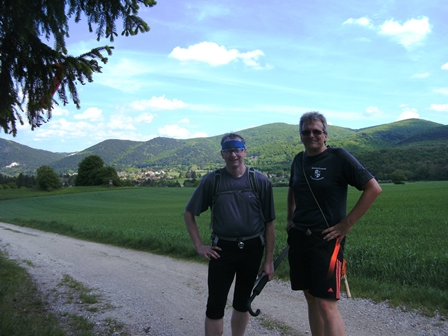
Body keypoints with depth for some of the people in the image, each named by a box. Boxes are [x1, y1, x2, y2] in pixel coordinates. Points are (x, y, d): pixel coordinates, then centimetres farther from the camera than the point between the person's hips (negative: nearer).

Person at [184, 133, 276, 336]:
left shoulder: (260, 181, -4)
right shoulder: (211, 180, -5)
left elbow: (269, 222, -2)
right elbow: (189, 213, 4)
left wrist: (269, 260, -2)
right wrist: (199, 246, -2)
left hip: (252, 249, 1)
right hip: (222, 249, -1)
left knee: (243, 303, 15)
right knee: (215, 305, 3)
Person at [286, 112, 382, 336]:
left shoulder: (339, 157, -9)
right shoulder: (298, 160, 9)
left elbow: (373, 188, -12)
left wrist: (347, 223, -14)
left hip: (326, 240, -6)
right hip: (298, 238, 6)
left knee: (326, 304, -7)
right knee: (311, 299, 13)